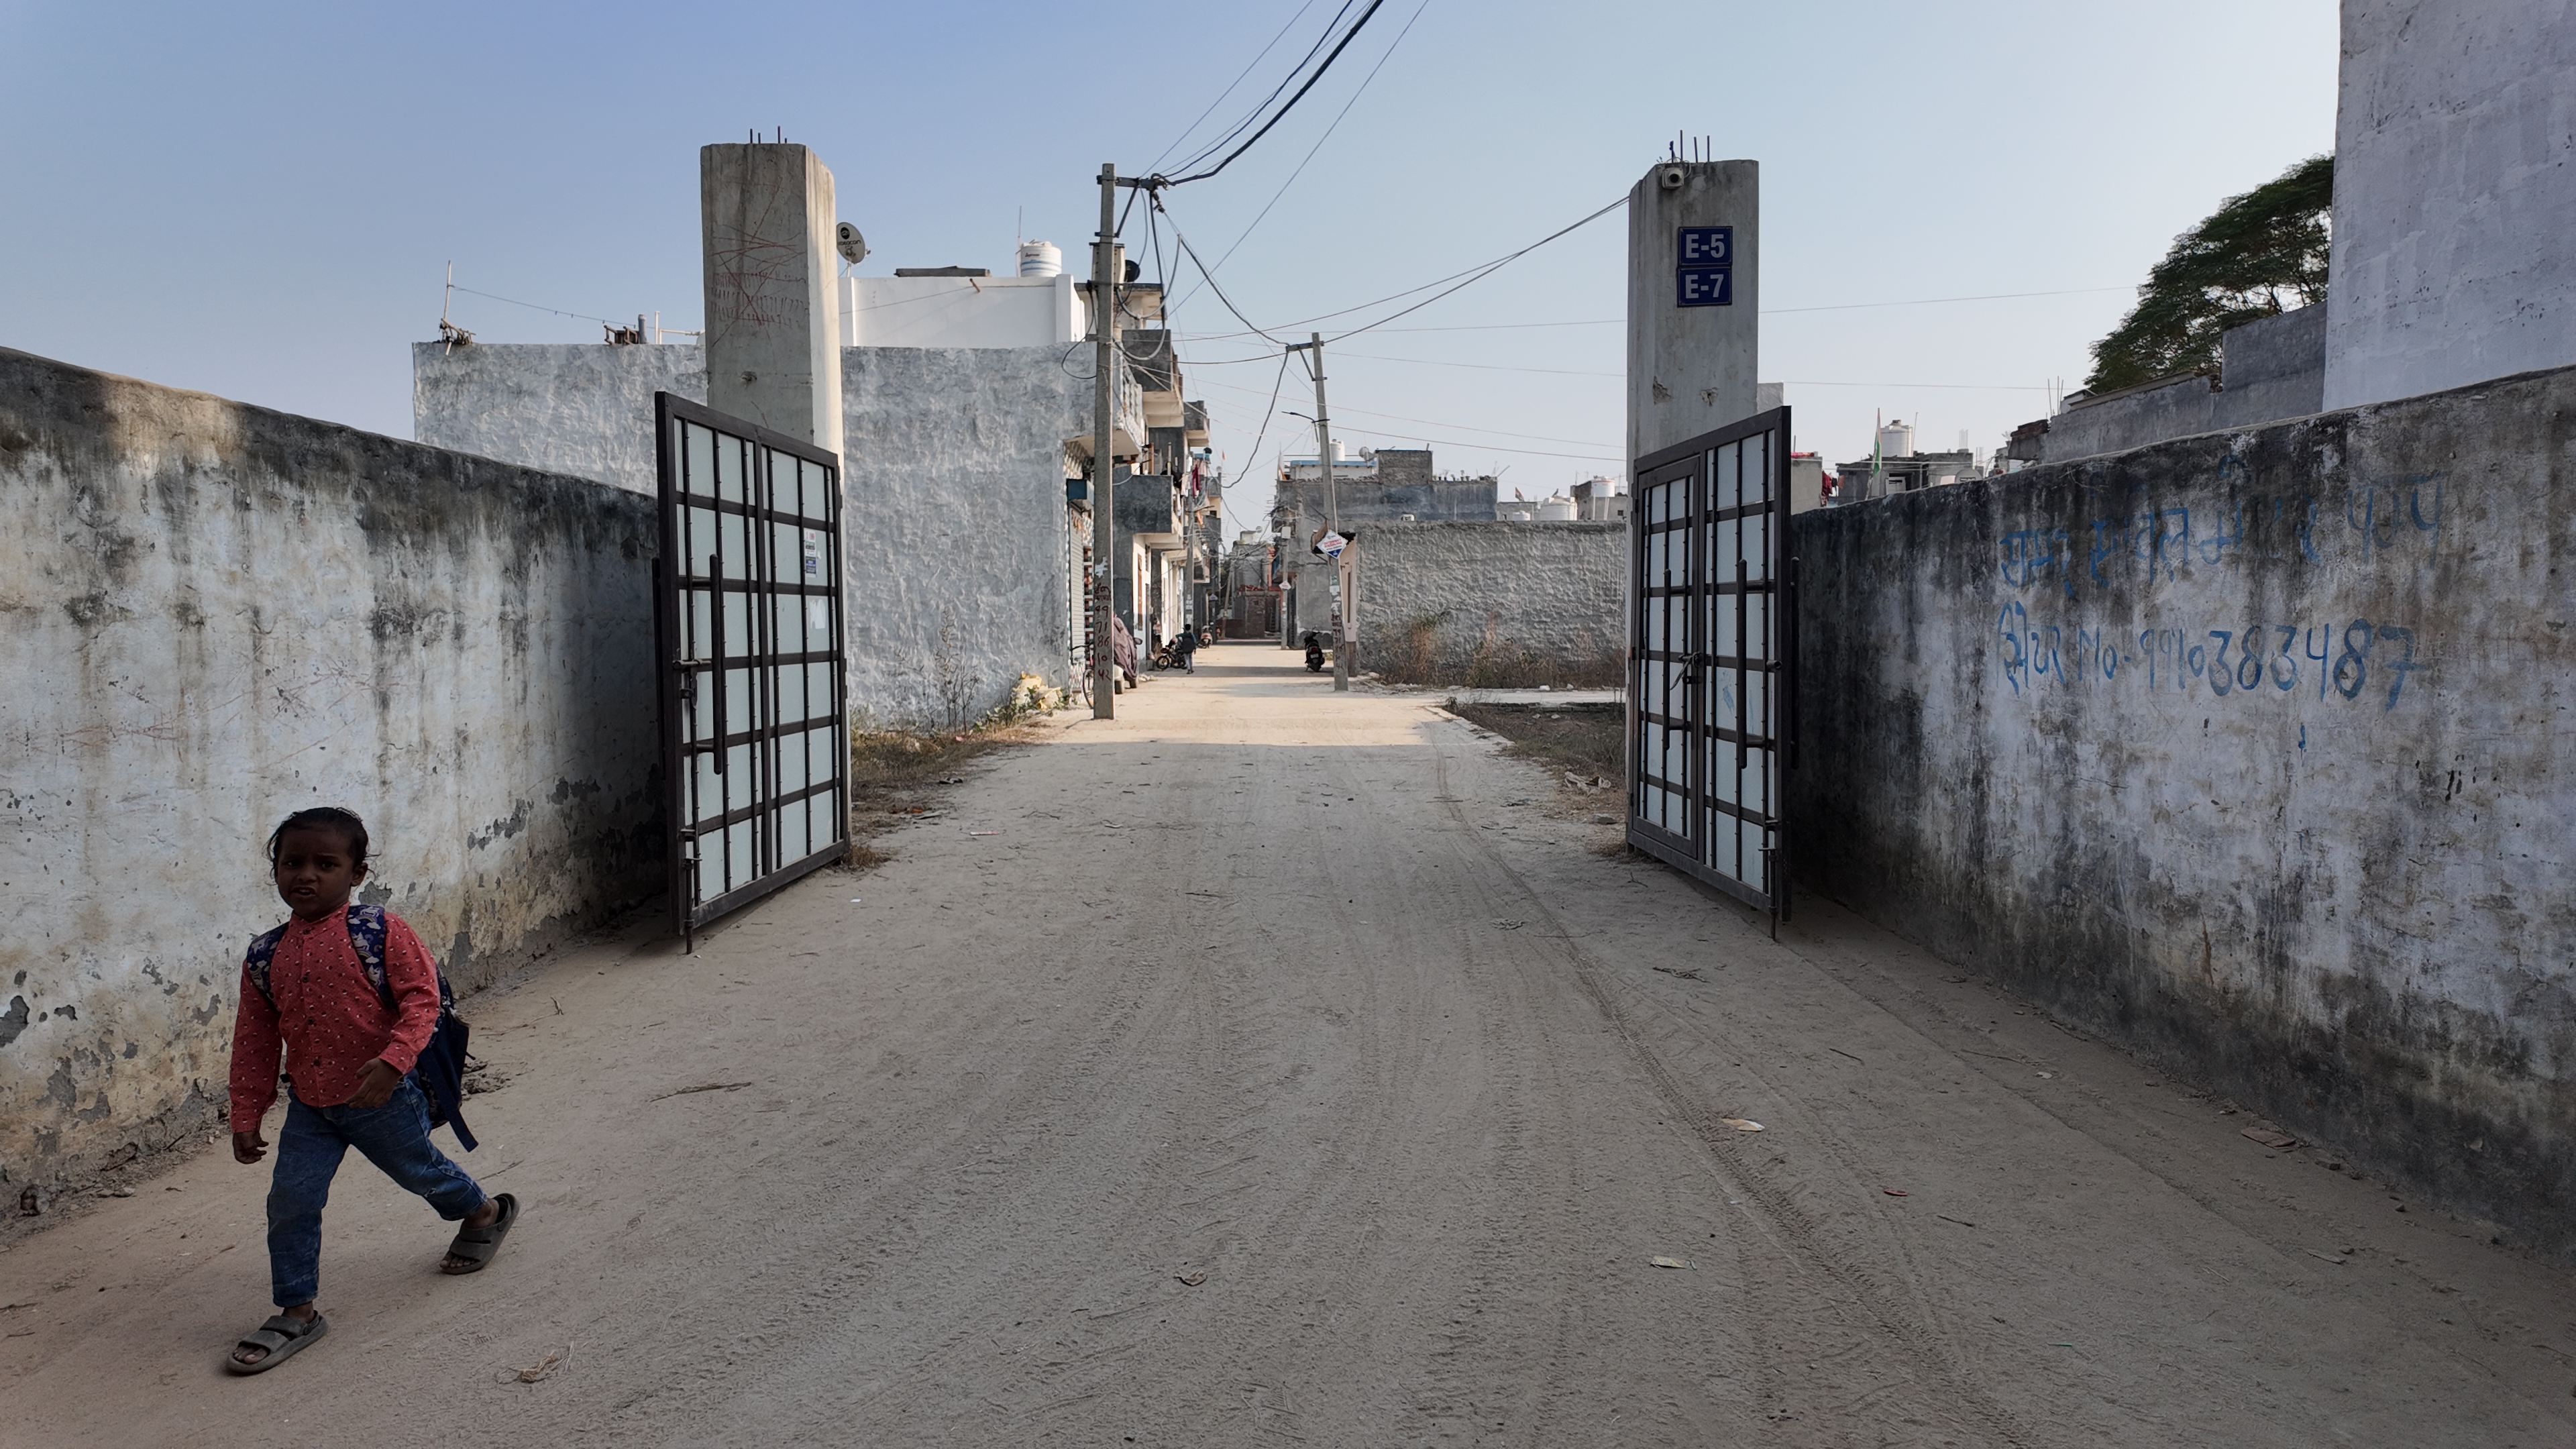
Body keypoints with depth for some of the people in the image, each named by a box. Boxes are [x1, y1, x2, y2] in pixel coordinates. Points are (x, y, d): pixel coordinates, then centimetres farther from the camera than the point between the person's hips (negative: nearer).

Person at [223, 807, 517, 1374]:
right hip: (309, 1105, 4)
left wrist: (393, 1060, -30)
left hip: (382, 1097, -4)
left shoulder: (380, 931, -14)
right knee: (290, 1201, -1)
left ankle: (485, 1212, 45)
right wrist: (246, 1117, 7)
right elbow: (254, 1044, 8)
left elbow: (422, 996, -17)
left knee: (419, 1170, 16)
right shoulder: (265, 957, 0)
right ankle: (297, 1313, 14)